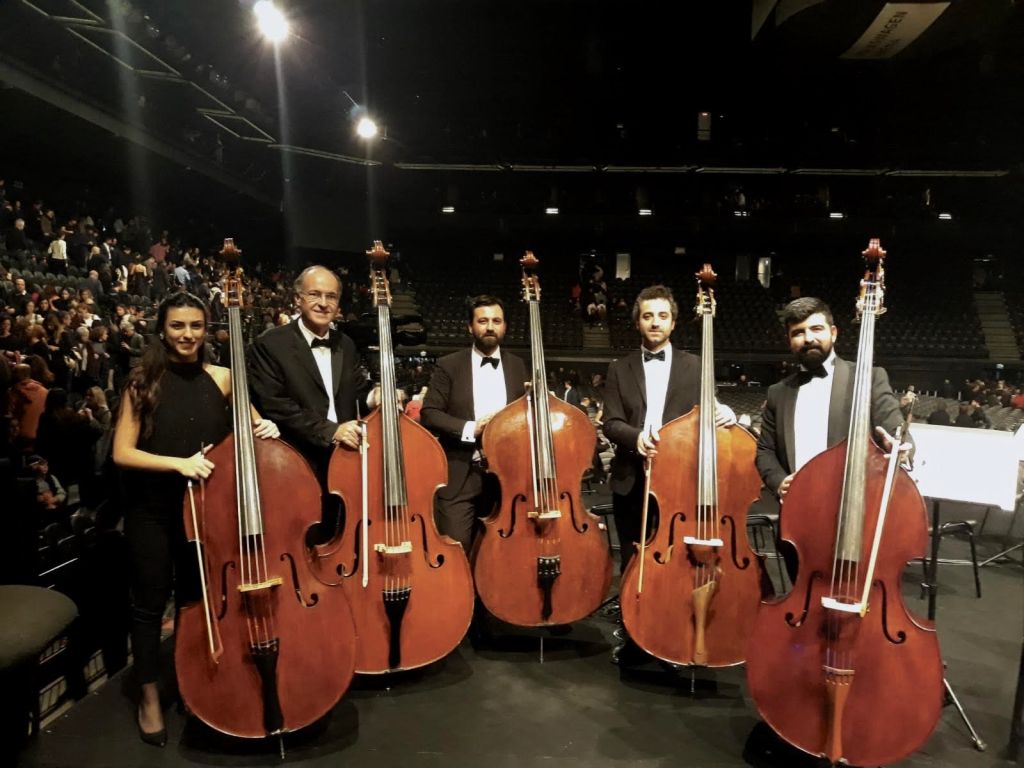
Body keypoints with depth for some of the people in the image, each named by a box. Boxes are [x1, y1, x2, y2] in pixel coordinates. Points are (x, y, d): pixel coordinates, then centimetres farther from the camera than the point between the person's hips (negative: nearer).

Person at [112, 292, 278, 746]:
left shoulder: (221, 379, -2)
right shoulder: (143, 382, -7)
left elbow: (249, 426, 11)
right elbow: (122, 453, -10)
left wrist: (265, 429, -11)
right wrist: (177, 462, -23)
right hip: (152, 511, -2)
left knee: (199, 598, 14)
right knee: (151, 603, 9)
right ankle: (149, 700, 28)